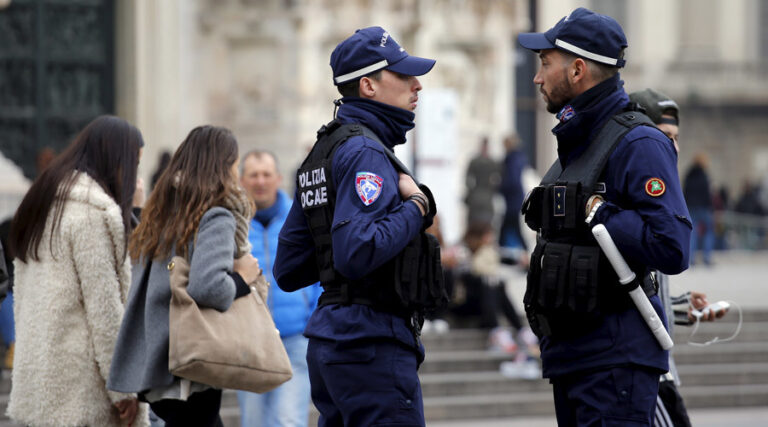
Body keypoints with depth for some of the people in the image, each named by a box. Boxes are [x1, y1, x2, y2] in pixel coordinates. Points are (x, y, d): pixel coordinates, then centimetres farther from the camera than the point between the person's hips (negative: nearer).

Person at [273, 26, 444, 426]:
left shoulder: (324, 151, 18)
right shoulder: (365, 152, -12)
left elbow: (288, 270, 18)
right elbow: (356, 254, -26)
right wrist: (416, 206, -14)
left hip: (329, 338, 10)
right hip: (371, 341, -10)